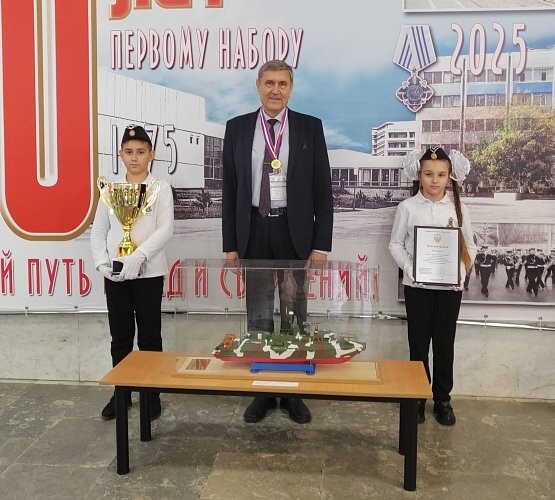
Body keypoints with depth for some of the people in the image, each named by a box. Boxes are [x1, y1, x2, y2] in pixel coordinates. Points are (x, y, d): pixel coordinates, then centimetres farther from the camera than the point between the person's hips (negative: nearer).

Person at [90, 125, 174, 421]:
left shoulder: (160, 188, 0)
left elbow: (165, 230, -10)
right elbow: (98, 232, 9)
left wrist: (137, 258, -21)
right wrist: (102, 264, -6)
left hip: (148, 273, -3)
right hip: (115, 275, 3)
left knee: (149, 336, 4)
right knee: (120, 337, 10)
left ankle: (152, 393, 16)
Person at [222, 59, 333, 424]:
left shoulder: (310, 127, 1)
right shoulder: (237, 128, 4)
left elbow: (323, 189, 0)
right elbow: (230, 190, 5)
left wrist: (322, 243, -6)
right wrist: (230, 243, 1)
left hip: (294, 232, -1)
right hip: (254, 231, 1)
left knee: (295, 316, 8)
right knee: (259, 317, 8)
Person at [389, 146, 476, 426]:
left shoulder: (458, 208, 2)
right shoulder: (408, 207, -2)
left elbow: (470, 246, 6)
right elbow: (395, 243, 1)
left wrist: (462, 270, -12)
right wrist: (409, 268, -14)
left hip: (450, 286, 1)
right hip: (417, 285, -1)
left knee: (444, 343, 9)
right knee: (418, 343, 7)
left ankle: (443, 399, 22)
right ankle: (417, 397, 20)